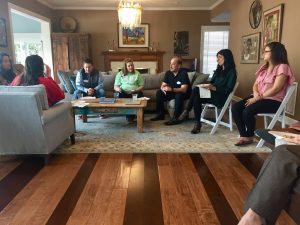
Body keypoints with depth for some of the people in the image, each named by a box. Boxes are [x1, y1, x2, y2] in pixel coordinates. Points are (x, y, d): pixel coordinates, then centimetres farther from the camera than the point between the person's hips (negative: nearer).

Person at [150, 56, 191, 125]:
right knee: (159, 93, -12)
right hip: (173, 92, 6)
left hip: (185, 93, -6)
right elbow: (163, 85, -1)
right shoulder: (168, 73, -4)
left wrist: (171, 89, -44)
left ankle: (176, 118, -31)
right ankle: (160, 114, -4)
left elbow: (184, 89, -32)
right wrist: (163, 88, -27)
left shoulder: (183, 73, -23)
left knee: (179, 95, -39)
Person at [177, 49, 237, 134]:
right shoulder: (218, 70, 20)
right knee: (197, 98, -27)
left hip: (221, 98, -6)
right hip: (212, 93, 7)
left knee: (196, 90, -27)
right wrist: (208, 86, -6)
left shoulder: (231, 72, -4)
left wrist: (214, 88, -25)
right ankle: (197, 123, -24)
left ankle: (186, 111, -14)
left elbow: (228, 90, -13)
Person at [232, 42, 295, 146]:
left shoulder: (282, 67, -8)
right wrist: (255, 94, -9)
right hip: (258, 97, 8)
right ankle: (244, 136, -11)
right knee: (235, 108, -15)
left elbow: (275, 89, -17)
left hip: (273, 101, -8)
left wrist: (258, 98, -18)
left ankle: (250, 136, -6)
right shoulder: (264, 67, 18)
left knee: (247, 111, -31)